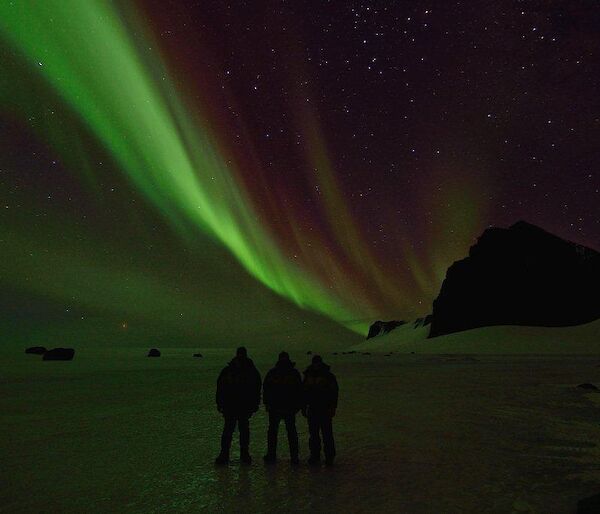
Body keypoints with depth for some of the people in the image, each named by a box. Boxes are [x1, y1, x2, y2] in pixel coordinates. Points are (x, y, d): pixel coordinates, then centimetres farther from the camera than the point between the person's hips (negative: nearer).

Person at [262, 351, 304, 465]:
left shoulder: (272, 373, -1)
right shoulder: (294, 373, 0)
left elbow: (265, 389, 3)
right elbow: (300, 390, 3)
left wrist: (266, 404, 11)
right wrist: (299, 405, 10)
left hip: (275, 408, -1)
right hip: (290, 408, 1)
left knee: (272, 431, 10)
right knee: (292, 432, 7)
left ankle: (271, 456, 11)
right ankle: (294, 457, 7)